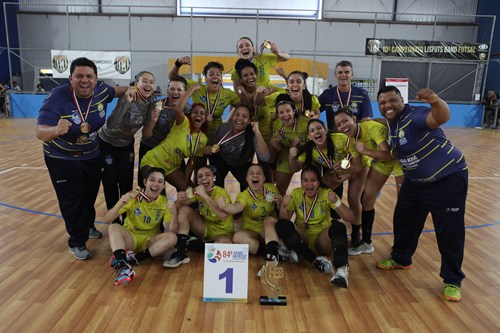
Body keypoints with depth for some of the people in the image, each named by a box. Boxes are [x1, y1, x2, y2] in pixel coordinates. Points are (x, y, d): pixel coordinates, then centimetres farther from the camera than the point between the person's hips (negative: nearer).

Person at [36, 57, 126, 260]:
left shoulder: (101, 91, -15)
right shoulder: (57, 98, -31)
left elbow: (115, 91, 11)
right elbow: (40, 132, -41)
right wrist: (56, 131, -63)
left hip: (92, 156, 5)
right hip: (62, 158, -5)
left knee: (90, 195, 20)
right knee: (72, 200, 1)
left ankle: (88, 226, 46)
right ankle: (77, 243, 19)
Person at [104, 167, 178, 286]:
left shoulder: (164, 202, -7)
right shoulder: (133, 196, -11)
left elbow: (170, 231, -14)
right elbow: (106, 220, -17)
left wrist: (174, 215, -32)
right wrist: (120, 204, -35)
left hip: (151, 241, 1)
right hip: (130, 238, -1)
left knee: (172, 238, -26)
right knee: (114, 227, -29)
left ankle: (133, 258, -26)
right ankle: (122, 266, -46)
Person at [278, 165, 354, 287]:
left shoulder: (326, 194, -8)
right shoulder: (296, 194, -3)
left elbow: (350, 218, -15)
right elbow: (284, 219, -8)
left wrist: (336, 202, -32)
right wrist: (284, 206, -27)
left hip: (323, 240, -1)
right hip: (303, 239, 2)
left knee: (338, 226, -30)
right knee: (282, 225, -26)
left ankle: (342, 269, -44)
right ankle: (316, 260, -31)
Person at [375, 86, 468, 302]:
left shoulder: (416, 115, -23)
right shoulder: (389, 125, 1)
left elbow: (442, 117, -43)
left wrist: (435, 101, -63)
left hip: (448, 179, -8)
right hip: (415, 181, 8)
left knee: (450, 231, -3)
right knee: (403, 220, 15)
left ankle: (453, 281, 14)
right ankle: (400, 259, 38)